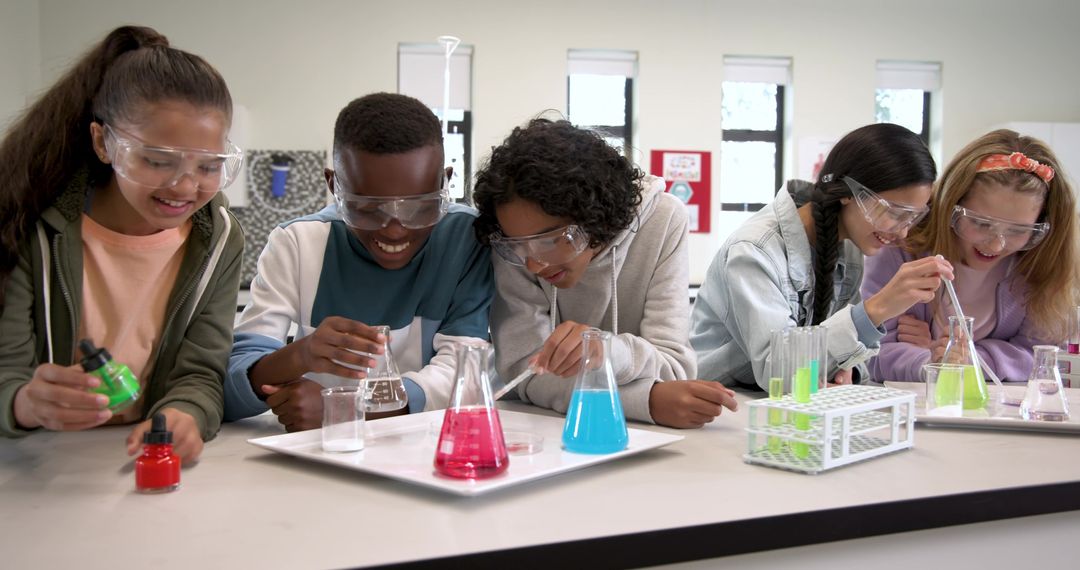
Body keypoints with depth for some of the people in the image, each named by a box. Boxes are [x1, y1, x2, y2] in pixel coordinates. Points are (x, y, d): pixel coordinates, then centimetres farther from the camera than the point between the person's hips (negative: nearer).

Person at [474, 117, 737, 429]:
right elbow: (524, 369, -20)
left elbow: (674, 368, -14)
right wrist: (648, 400, -31)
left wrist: (610, 351, -34)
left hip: (639, 437, 1)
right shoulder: (511, 244, -14)